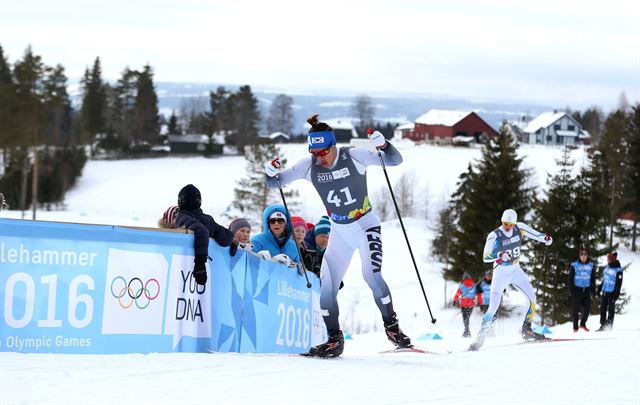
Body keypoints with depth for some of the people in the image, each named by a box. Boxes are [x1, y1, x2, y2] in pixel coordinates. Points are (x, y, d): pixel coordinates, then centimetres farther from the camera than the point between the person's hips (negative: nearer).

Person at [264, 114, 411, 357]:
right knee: (326, 285, -5)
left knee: (371, 275, -23)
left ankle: (392, 328, -7)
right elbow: (277, 182, 2)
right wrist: (271, 173, -22)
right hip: (340, 232, 4)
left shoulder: (354, 157, -17)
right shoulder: (309, 167, -8)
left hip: (366, 225, -4)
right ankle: (334, 340, 7)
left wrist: (383, 145, -36)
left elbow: (395, 161, -15)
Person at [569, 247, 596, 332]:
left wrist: (593, 290, 8)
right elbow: (570, 278, 0)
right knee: (576, 309, -2)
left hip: (586, 290, 3)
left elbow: (593, 279, 13)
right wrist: (571, 289, -8)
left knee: (587, 308, 1)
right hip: (577, 289, -3)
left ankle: (583, 324, 22)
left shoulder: (591, 265, 7)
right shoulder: (574, 265, -2)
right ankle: (575, 327, 6)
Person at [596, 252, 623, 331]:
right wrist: (600, 288, 21)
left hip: (611, 293, -7)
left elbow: (619, 283, -12)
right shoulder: (607, 267, 10)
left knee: (611, 310, 0)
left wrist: (616, 294, -16)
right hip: (604, 292, 7)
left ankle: (609, 326, 6)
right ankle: (602, 325, 17)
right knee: (603, 309, 10)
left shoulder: (618, 270, -12)